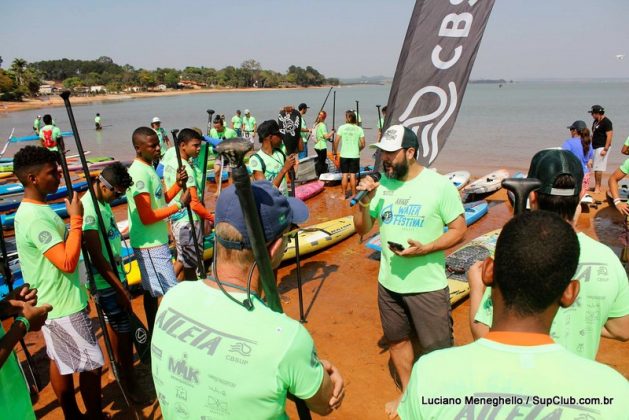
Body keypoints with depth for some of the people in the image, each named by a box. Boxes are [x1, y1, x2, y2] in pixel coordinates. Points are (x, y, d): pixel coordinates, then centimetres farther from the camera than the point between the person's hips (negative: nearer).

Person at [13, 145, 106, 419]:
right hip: (65, 307, -10)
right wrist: (76, 219, -24)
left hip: (51, 303, 10)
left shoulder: (30, 210, 8)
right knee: (91, 365, 2)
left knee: (60, 361, 19)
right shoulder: (37, 217, -25)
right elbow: (68, 263, -30)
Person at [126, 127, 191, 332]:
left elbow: (158, 202, 15)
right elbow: (147, 217, -24)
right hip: (150, 245, -10)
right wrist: (179, 204, -19)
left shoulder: (147, 168, 10)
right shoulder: (140, 173, -20)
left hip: (154, 242, 10)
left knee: (152, 291, 18)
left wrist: (178, 185, -1)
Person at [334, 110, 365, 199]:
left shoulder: (342, 127, -3)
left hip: (344, 155, 0)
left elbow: (336, 141, -7)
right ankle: (353, 195, 10)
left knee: (344, 175, 7)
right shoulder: (359, 129, 0)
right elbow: (363, 144, -2)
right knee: (353, 175, 5)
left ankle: (344, 195, 12)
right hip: (355, 155, 0)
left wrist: (335, 152, 5)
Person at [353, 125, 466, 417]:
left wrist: (425, 249, -23)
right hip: (388, 282, 5)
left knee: (437, 350, 6)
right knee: (397, 339, 20)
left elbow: (459, 229, -9)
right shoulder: (381, 184, -1)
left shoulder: (440, 185, -13)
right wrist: (364, 201, -13)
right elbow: (362, 229, 5)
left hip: (428, 286, -4)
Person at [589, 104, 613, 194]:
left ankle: (598, 188, -4)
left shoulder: (606, 122, -14)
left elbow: (609, 136, -19)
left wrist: (605, 149, -24)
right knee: (595, 168, 12)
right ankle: (596, 186, 20)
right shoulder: (596, 121, 13)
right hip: (595, 148, 9)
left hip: (601, 148, -9)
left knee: (598, 168, -9)